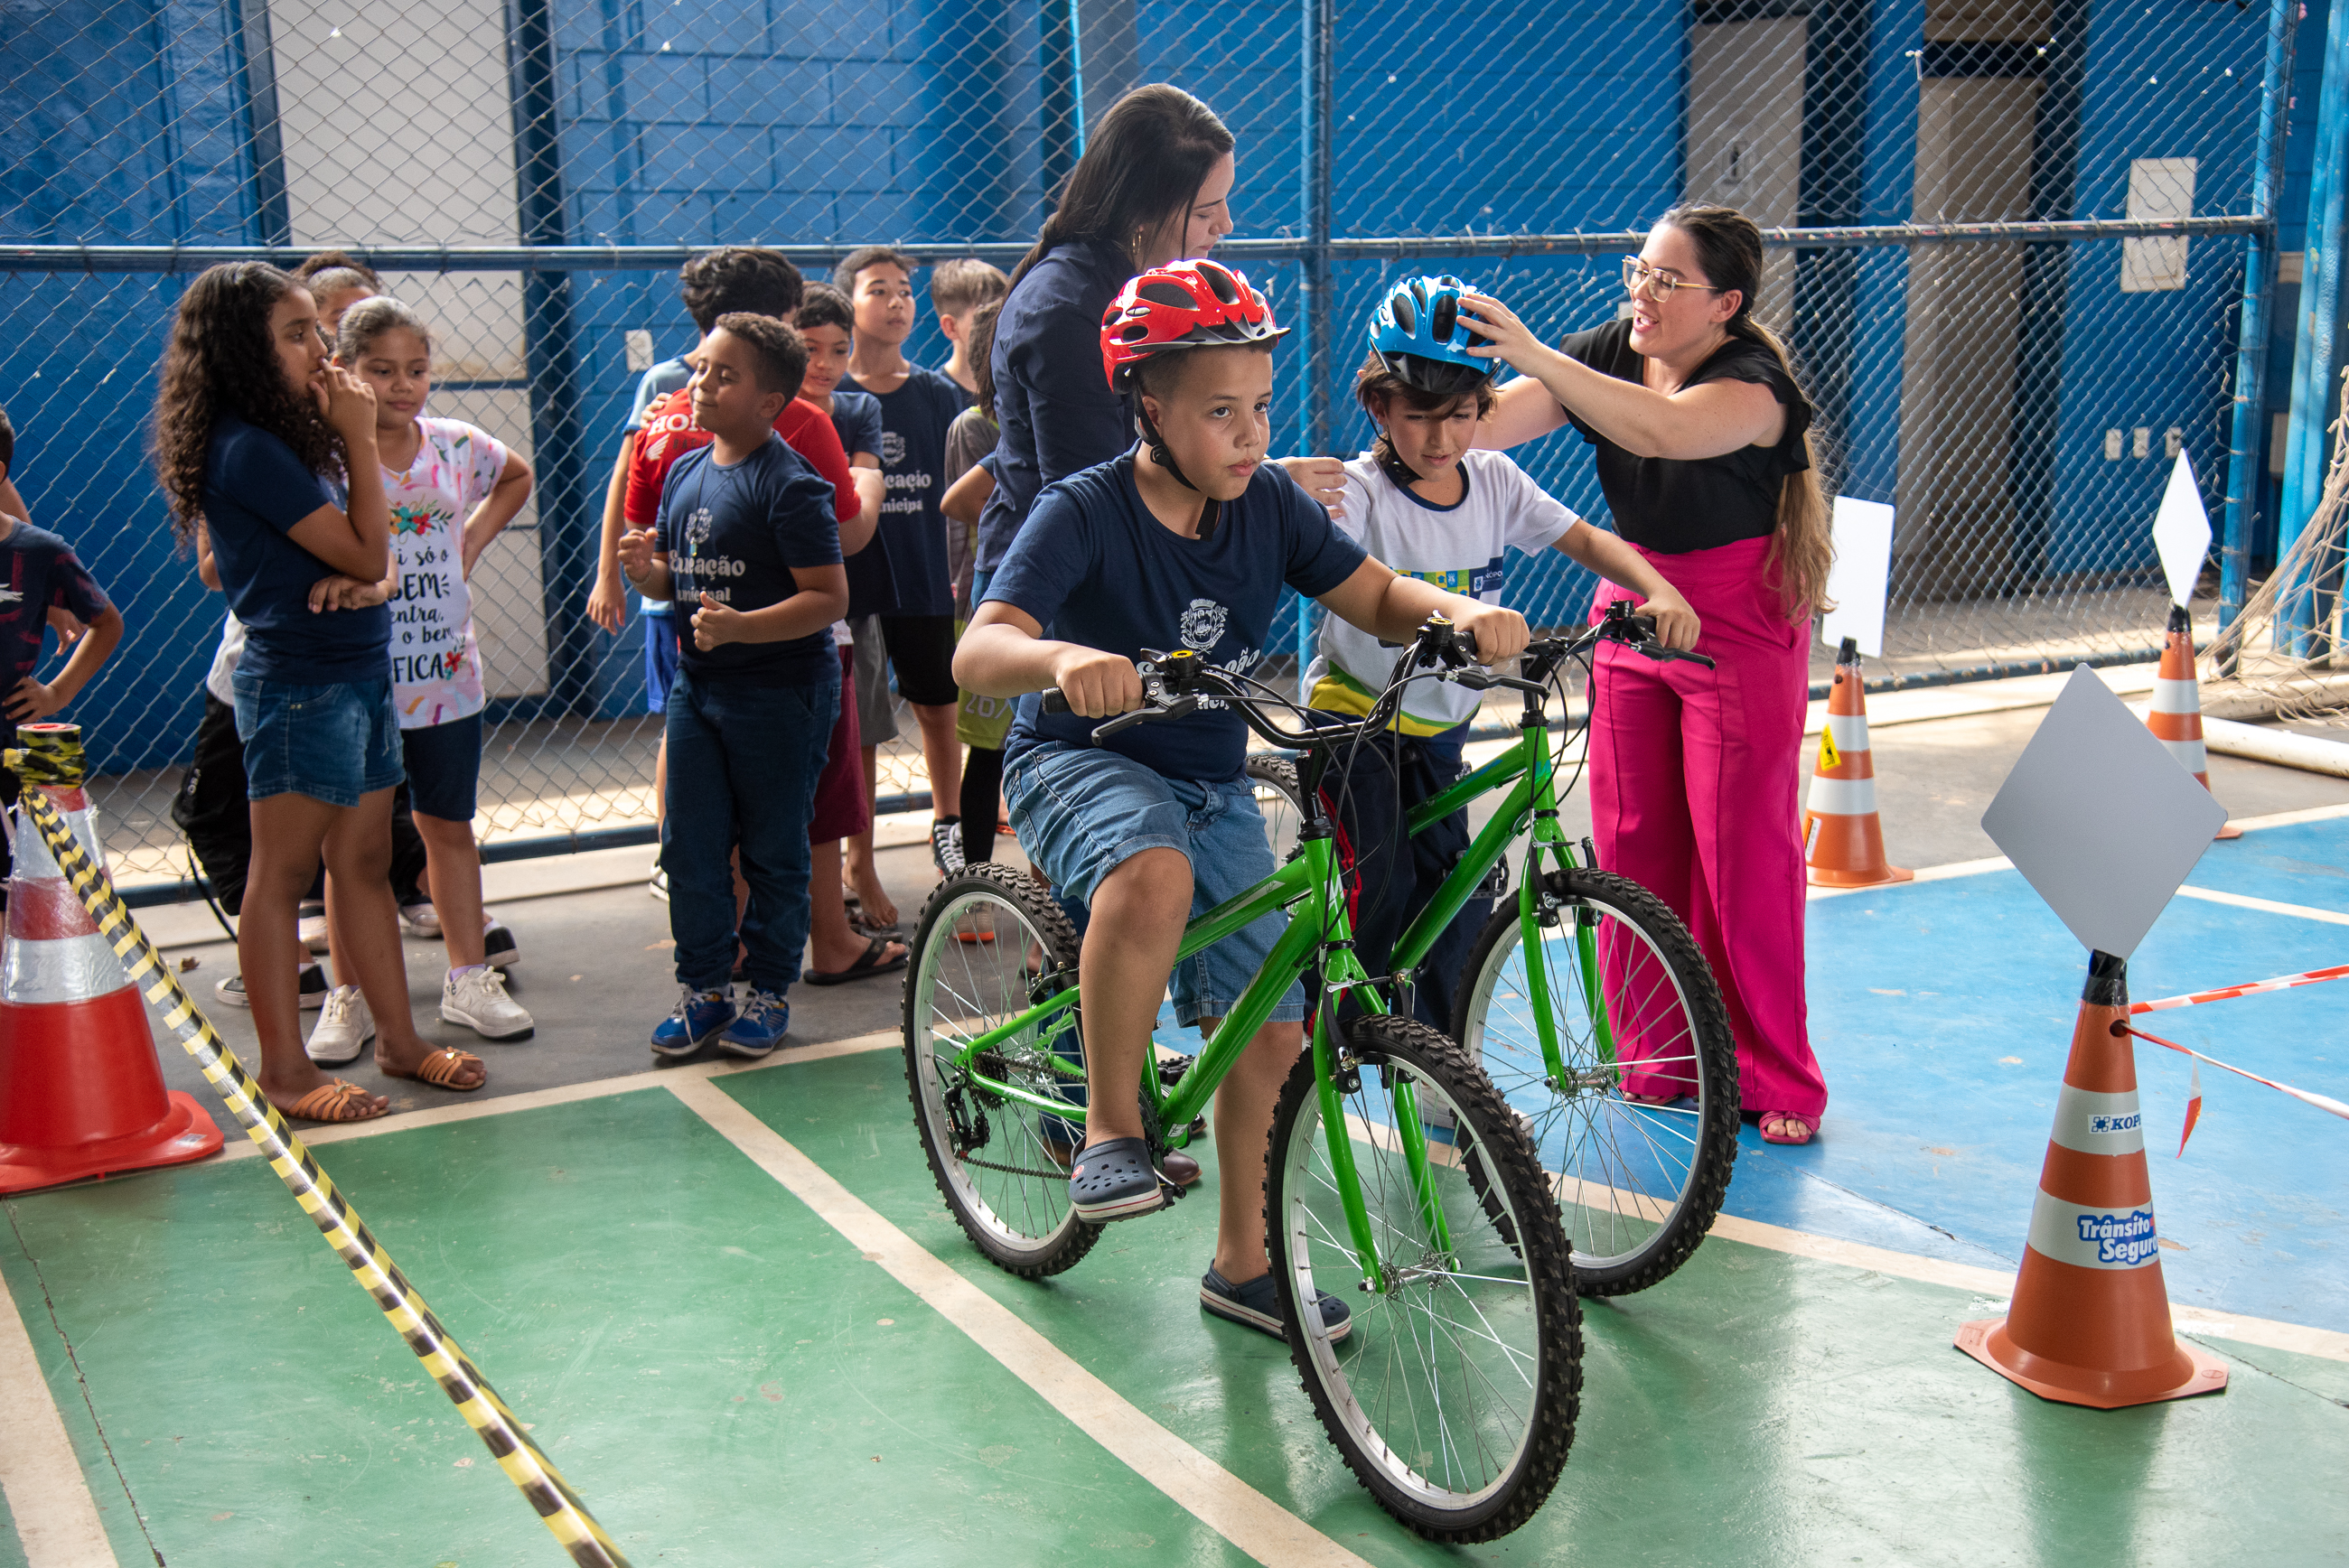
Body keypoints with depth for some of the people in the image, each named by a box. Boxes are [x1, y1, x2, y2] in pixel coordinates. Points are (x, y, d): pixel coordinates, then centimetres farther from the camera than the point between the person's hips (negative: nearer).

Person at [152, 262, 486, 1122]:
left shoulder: (281, 438, 13)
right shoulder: (250, 450, -16)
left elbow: (367, 557, 14)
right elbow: (367, 554, -15)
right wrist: (360, 440, -10)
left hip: (359, 675, 9)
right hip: (299, 685, -9)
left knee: (366, 864, 13)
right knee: (282, 874, -1)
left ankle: (399, 1039, 20)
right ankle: (285, 1067, 7)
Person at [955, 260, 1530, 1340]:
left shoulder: (1270, 503, -5)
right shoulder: (1083, 514, -19)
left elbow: (1377, 597, -2)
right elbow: (977, 652, -31)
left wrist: (1462, 613, -24)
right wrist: (1064, 658, -54)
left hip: (1212, 785, 5)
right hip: (1080, 766, -5)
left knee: (1267, 1026, 1)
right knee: (1154, 873, -40)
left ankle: (1242, 1263, 20)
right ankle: (1110, 1126, -22)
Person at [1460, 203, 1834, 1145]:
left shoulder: (1753, 384, -20)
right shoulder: (1608, 353, -3)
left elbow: (1663, 430, -42)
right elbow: (1485, 425, -15)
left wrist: (1535, 355, -49)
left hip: (1741, 626, -5)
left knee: (1742, 852, -4)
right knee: (1631, 848, 4)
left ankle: (1776, 1082, 11)